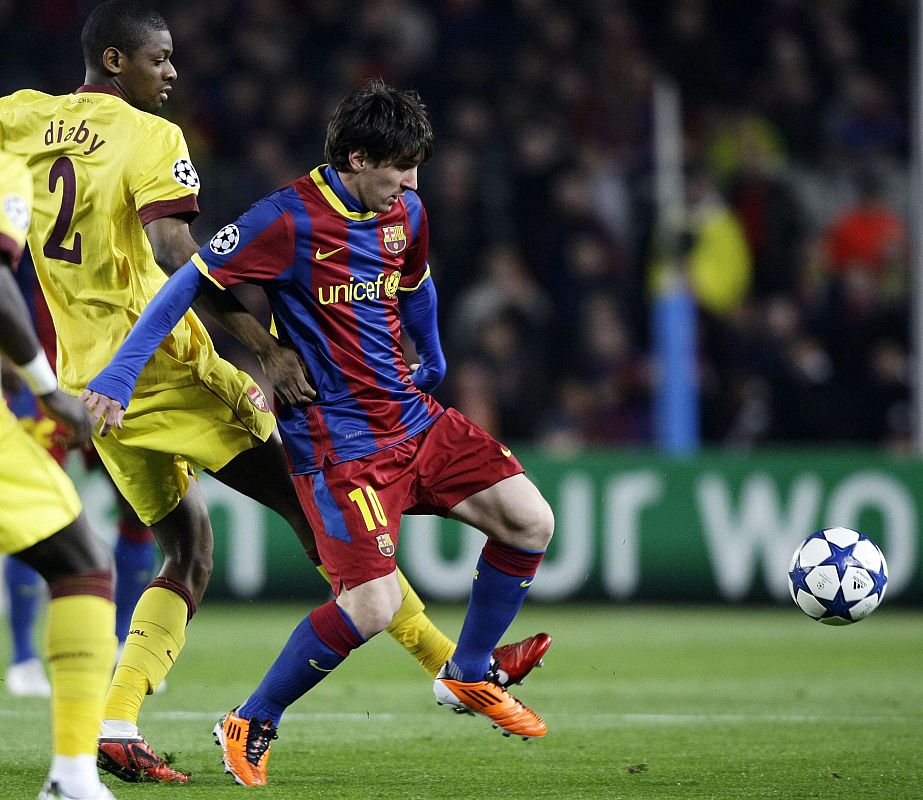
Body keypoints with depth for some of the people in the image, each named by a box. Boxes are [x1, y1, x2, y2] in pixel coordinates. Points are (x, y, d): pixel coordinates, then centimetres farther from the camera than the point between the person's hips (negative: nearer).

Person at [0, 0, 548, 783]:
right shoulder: (151, 139, -11)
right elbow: (175, 253, -23)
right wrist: (266, 345, -26)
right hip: (161, 362, -7)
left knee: (187, 550, 17)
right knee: (311, 506, -1)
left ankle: (117, 726, 1)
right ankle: (454, 663, 2)